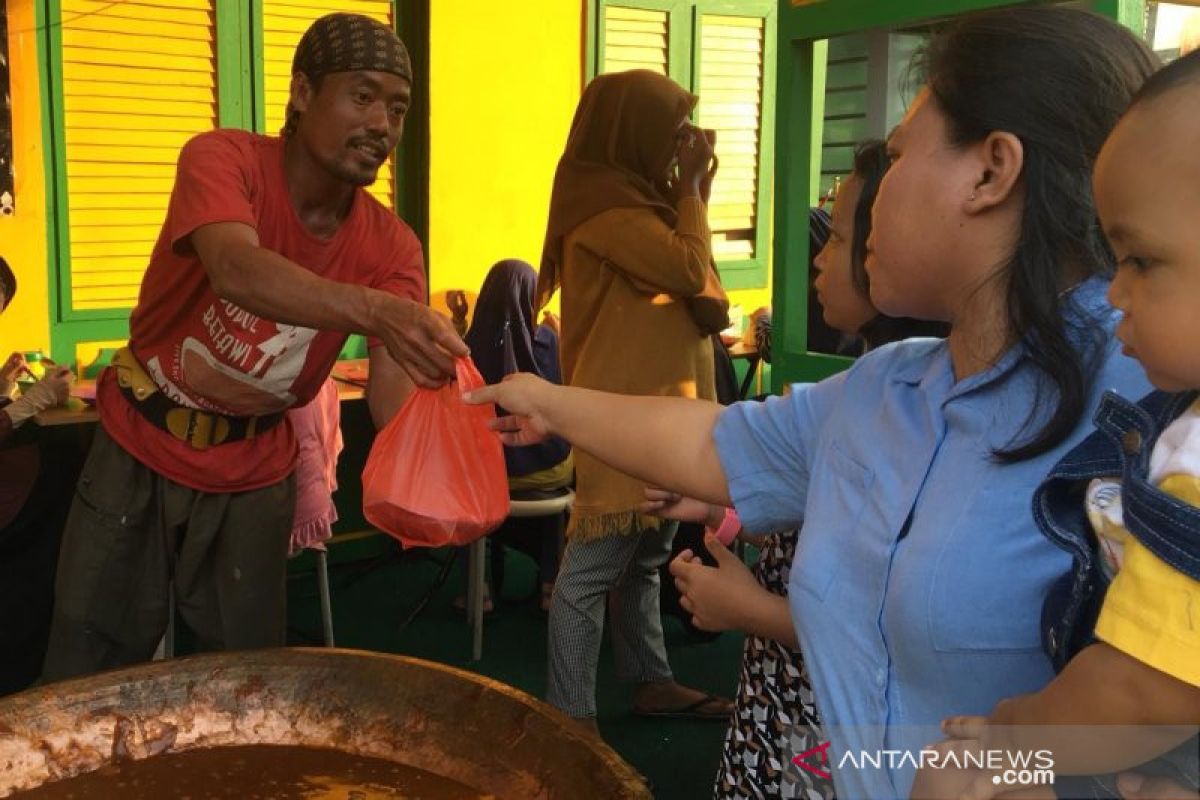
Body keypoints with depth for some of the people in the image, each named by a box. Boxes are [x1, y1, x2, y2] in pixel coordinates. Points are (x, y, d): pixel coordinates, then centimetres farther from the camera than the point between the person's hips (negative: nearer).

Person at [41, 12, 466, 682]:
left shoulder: (392, 246, -12)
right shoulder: (224, 158, -21)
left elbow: (397, 401, -24)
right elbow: (236, 272, -42)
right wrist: (375, 311, -59)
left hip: (254, 475, 2)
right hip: (141, 451, -2)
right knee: (90, 675, 8)